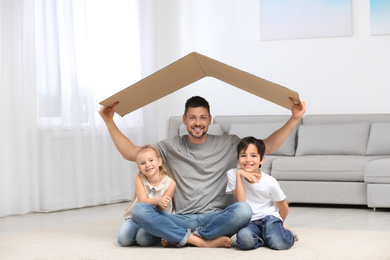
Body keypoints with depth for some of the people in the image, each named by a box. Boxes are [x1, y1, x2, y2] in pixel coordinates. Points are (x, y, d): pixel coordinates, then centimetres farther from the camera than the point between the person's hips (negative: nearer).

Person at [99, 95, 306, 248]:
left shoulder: (228, 145, 10)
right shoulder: (172, 147, 13)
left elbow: (269, 146, 9)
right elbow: (130, 152, 13)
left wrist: (294, 118, -1)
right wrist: (109, 121, 5)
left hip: (217, 218, -1)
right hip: (182, 219, 1)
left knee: (243, 210, -35)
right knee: (139, 210, -26)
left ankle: (185, 237, -18)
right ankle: (204, 241, -29)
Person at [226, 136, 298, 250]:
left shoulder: (270, 182, -8)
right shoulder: (233, 174, -5)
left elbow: (283, 207, 7)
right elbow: (241, 202, -16)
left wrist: (280, 224, 22)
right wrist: (239, 175, -20)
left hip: (269, 216, 0)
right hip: (249, 222, 0)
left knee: (280, 244, -29)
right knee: (245, 238, -36)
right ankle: (262, 238, -1)